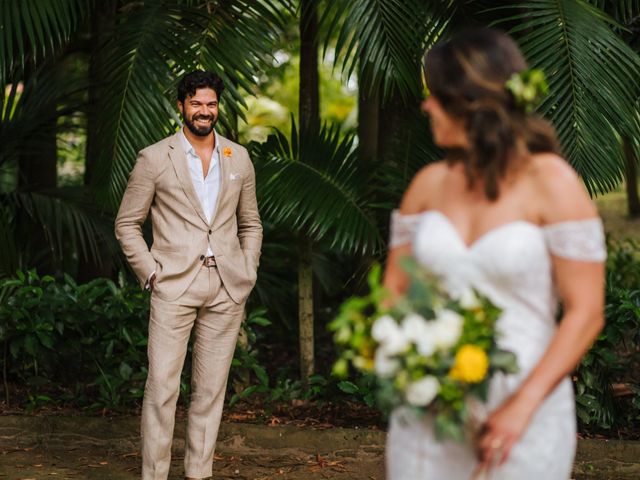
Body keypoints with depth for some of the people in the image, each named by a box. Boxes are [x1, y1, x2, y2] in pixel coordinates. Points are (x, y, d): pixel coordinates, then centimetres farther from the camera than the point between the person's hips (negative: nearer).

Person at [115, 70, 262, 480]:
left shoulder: (239, 158, 12)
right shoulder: (155, 158, 2)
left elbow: (251, 223, 20)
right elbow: (127, 224, 5)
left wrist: (248, 274, 8)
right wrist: (151, 273, -5)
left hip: (228, 289, 3)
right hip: (175, 285, -3)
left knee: (211, 388, 6)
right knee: (162, 387, -7)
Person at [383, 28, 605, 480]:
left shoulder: (551, 182, -8)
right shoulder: (429, 184, 4)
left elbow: (585, 314, -10)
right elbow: (394, 290, 9)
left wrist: (522, 406, -17)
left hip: (522, 408, -3)